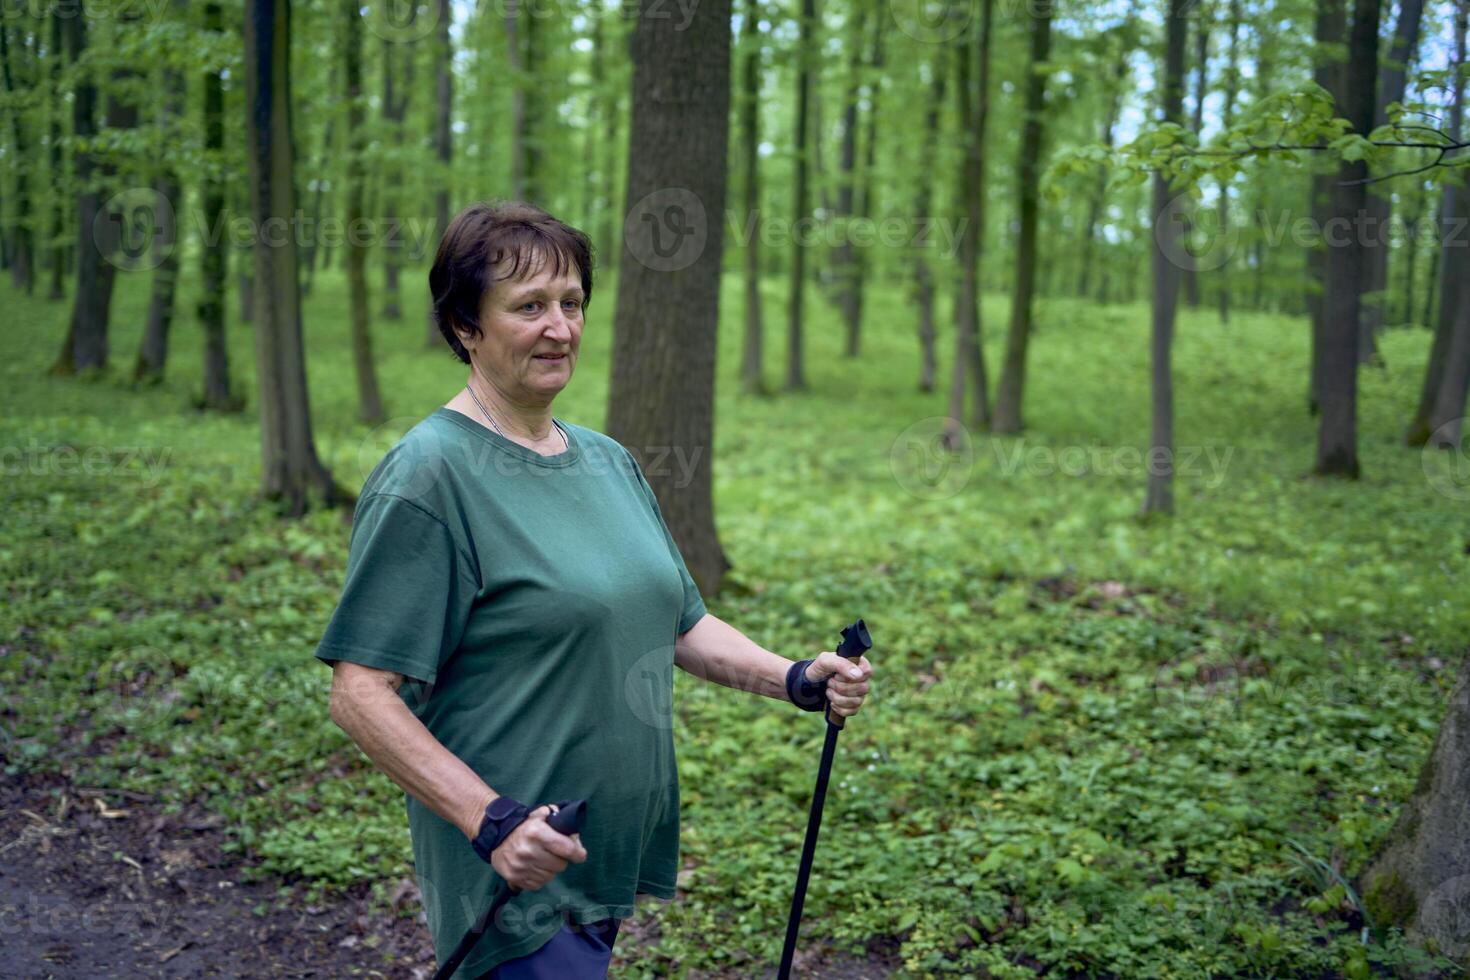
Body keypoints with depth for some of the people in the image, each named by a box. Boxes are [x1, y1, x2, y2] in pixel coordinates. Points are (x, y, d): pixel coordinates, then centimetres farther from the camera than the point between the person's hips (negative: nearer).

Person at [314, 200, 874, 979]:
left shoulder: (609, 461, 10)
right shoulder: (428, 475, -15)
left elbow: (678, 621, 17)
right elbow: (361, 692, -18)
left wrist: (795, 679, 2)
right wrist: (489, 820, -26)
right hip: (516, 876, -7)